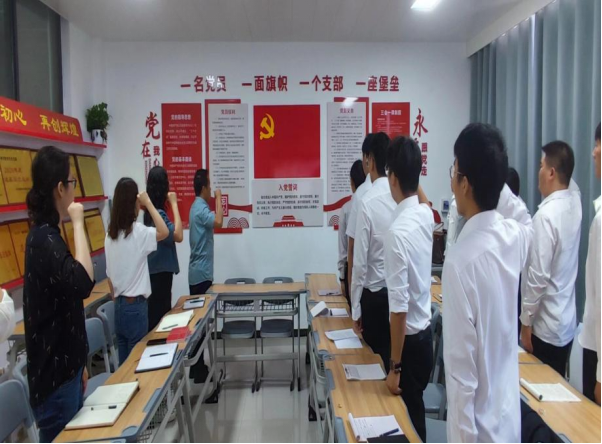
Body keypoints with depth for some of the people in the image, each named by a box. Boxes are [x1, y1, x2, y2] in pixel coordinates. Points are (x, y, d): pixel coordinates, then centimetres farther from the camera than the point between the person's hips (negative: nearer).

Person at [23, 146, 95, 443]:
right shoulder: (44, 239, -20)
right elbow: (83, 282, -35)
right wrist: (78, 223, -22)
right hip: (53, 375, -9)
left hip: (63, 366, 9)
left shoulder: (46, 235, 11)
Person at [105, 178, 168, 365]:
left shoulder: (110, 235, 6)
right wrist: (148, 203, -15)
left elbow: (109, 276, 11)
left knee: (124, 360, 14)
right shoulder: (137, 231, -14)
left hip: (119, 305, 7)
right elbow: (164, 232, -23)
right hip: (135, 305, -7)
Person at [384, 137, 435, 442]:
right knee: (416, 412, 23)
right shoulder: (426, 214, -4)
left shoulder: (398, 232, -26)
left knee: (408, 417, 9)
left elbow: (399, 307, -24)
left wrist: (394, 366, -18)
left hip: (409, 339, -8)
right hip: (425, 333, 8)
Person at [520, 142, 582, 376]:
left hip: (546, 326, -7)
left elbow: (538, 275, -20)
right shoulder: (575, 202, -1)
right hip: (567, 322, 7)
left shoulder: (546, 215, -21)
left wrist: (526, 320, -12)